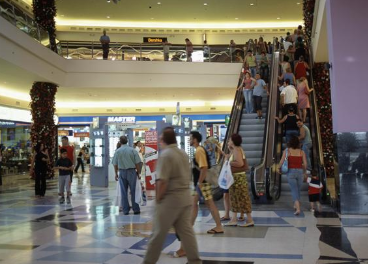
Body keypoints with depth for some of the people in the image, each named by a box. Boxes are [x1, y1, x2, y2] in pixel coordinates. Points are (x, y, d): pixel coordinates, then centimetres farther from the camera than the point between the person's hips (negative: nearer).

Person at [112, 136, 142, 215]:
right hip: (132, 171, -1)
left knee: (124, 192, 7)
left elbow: (115, 164, 5)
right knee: (133, 191, 5)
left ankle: (125, 210, 11)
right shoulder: (132, 150, -4)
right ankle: (136, 209, 8)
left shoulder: (117, 151, 0)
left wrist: (116, 173, 18)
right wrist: (138, 173, 5)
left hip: (122, 172, 1)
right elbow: (137, 163, -4)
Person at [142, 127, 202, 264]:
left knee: (159, 233, 4)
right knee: (186, 231, 12)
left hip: (170, 198, -7)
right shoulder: (183, 153, 10)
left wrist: (158, 199, -10)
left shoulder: (165, 155, -16)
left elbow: (162, 181, -21)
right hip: (186, 196, 7)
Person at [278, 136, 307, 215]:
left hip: (291, 172, -2)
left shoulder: (286, 150, -3)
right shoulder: (302, 152, 2)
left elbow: (281, 162, -8)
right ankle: (296, 205, 36)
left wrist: (279, 168, 12)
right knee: (298, 190, 23)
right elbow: (305, 164, -3)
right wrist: (304, 172, 15)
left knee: (294, 191, -2)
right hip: (300, 172, 2)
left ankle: (298, 209, -18)